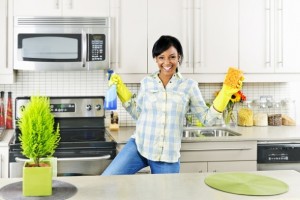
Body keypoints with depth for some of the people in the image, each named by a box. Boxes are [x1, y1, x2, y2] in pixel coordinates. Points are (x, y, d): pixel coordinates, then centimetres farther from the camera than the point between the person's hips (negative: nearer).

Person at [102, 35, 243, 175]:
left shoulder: (189, 85, -1)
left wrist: (226, 93, -9)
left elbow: (207, 119, 1)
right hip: (139, 146, 1)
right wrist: (120, 88, 6)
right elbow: (138, 114, 12)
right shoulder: (147, 82, 3)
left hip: (168, 156, -1)